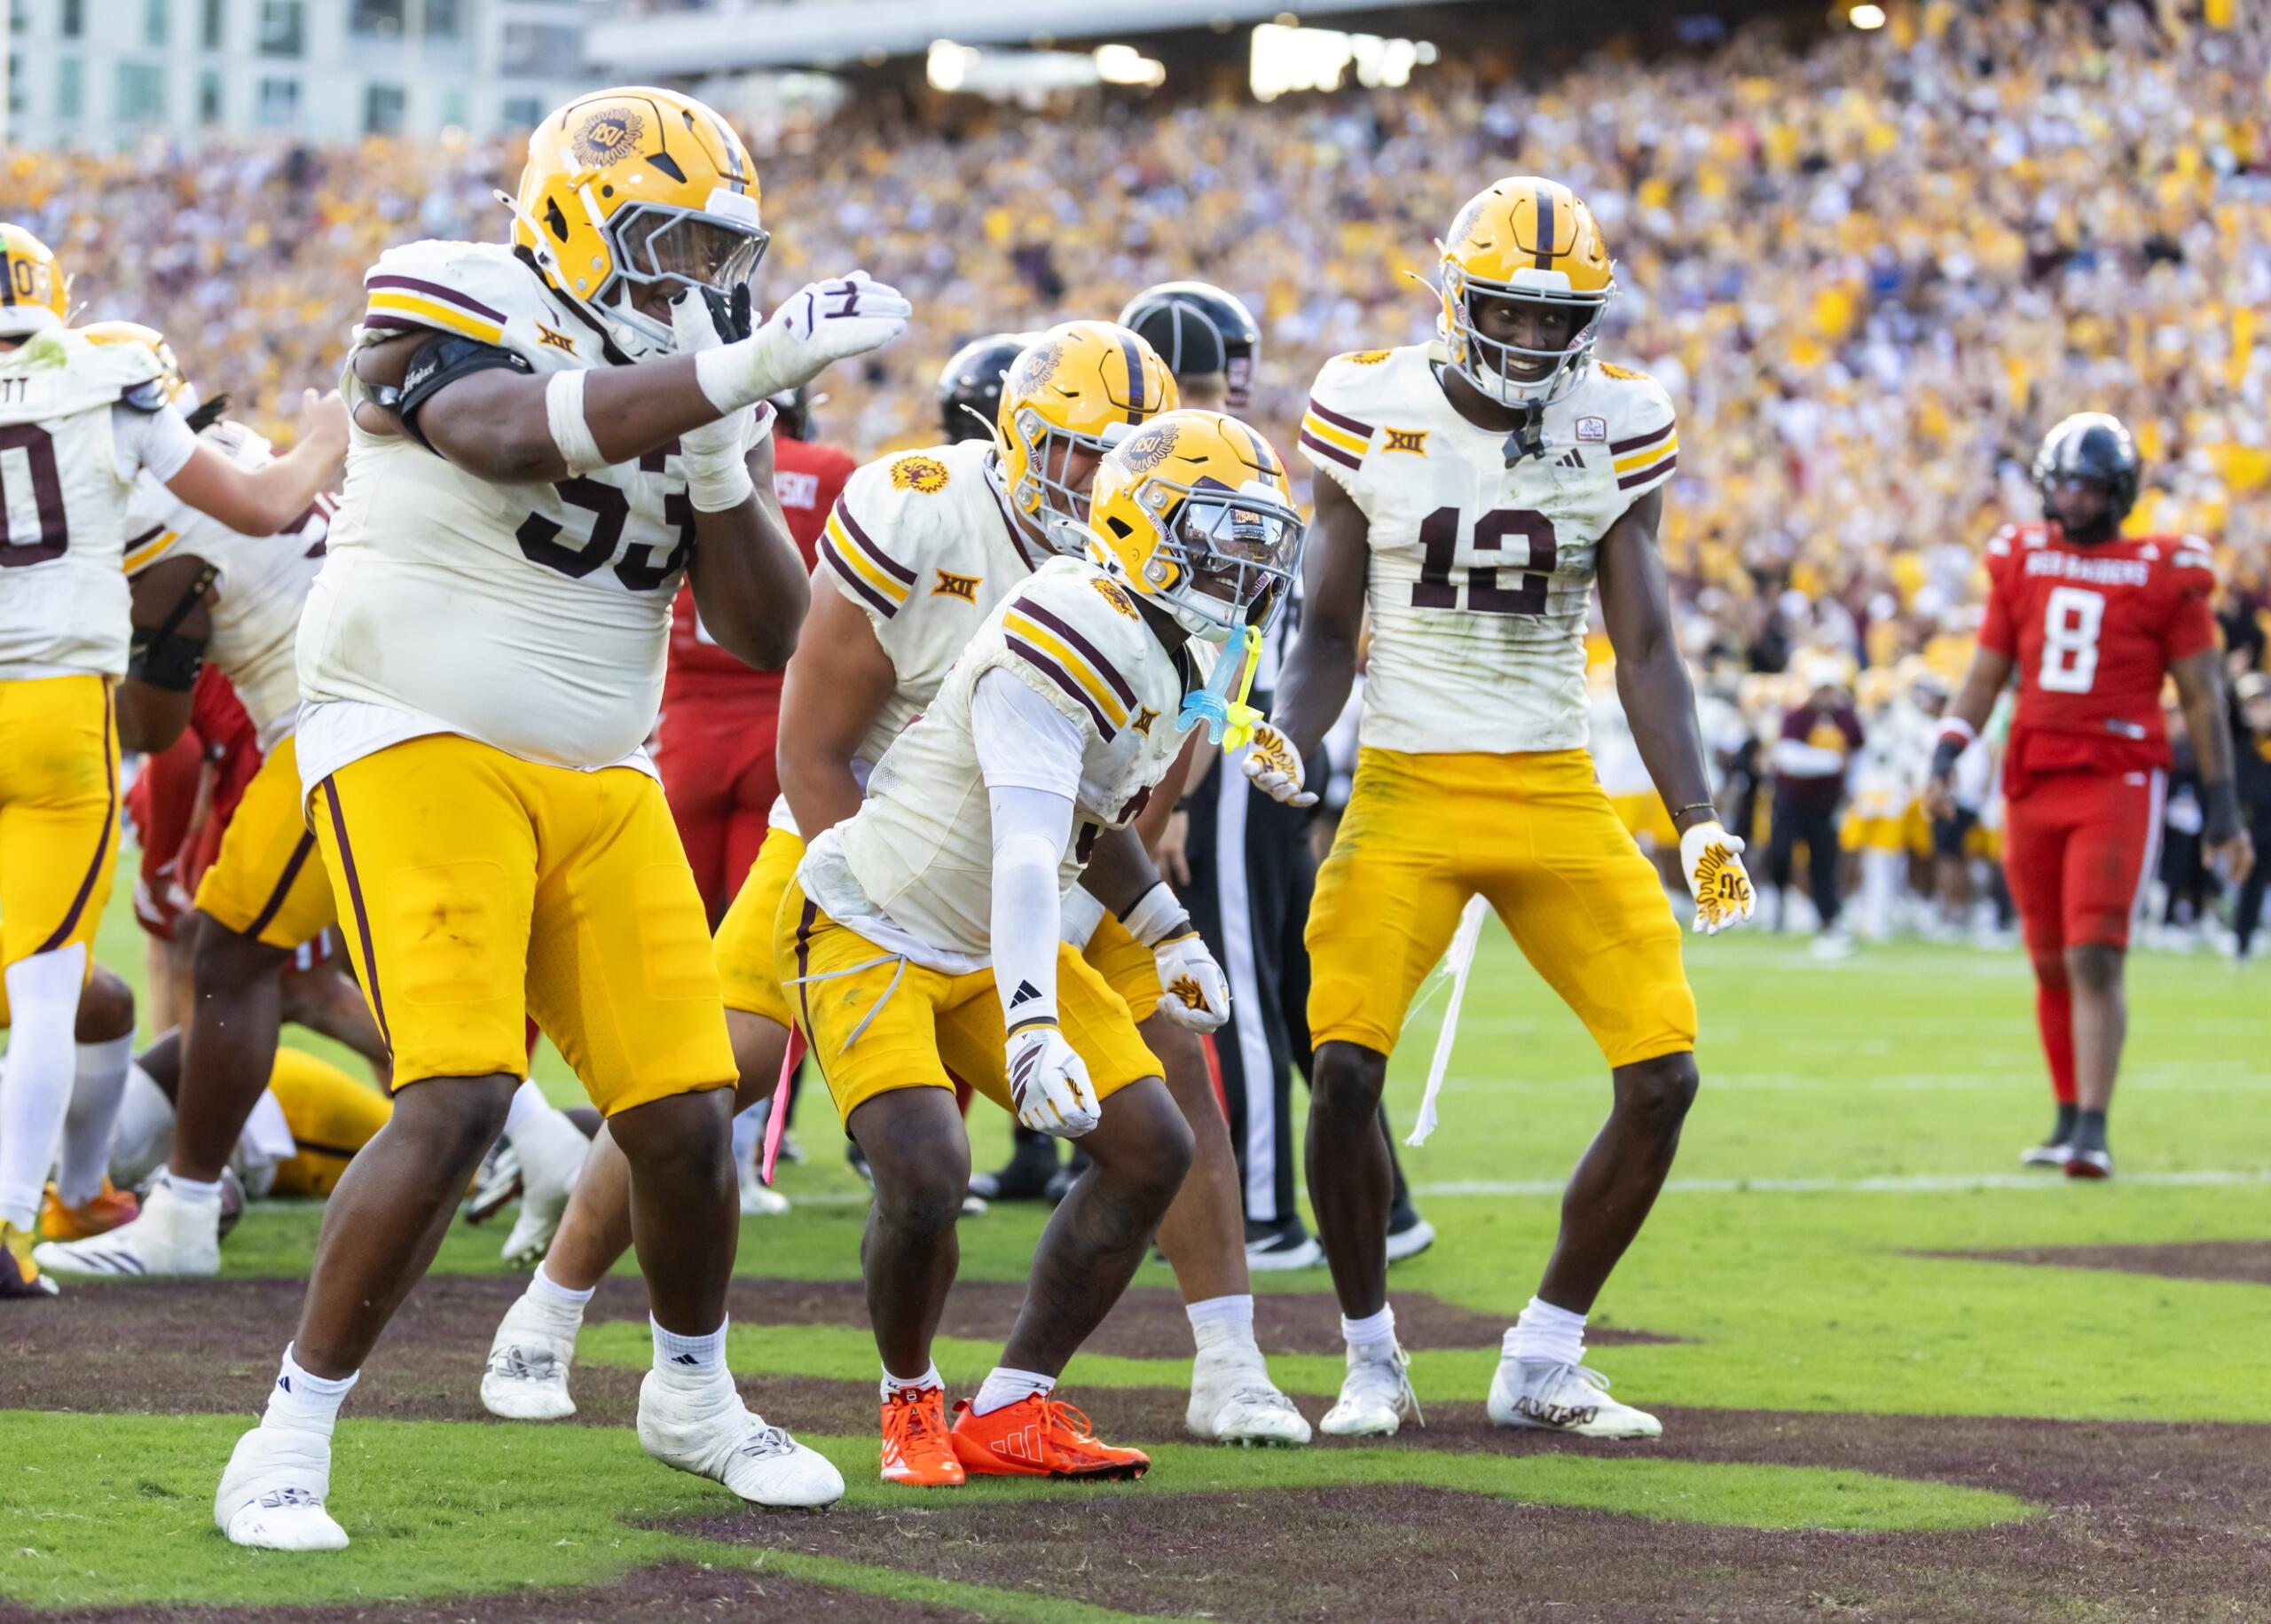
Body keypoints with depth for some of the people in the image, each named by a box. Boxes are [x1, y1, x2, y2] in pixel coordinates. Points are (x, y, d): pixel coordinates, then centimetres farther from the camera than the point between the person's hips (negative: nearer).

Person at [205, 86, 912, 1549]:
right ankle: (290, 1441, -9)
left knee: (685, 1115, 2)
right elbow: (519, 436, -32)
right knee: (458, 1101, -21)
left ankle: (692, 1394, 30)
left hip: (600, 783, 6)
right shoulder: (449, 314, -9)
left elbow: (768, 632, 4)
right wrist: (744, 368, -38)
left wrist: (720, 466, -12)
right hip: (423, 752, -6)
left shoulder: (704, 384, 9)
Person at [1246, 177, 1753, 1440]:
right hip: (1409, 785, -2)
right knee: (1346, 1063, -18)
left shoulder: (1616, 431, 3)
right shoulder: (1375, 414, -1)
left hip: (1560, 797, 2)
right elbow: (1330, 630, 5)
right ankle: (1374, 1359, 4)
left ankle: (1544, 1362, 10)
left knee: (1663, 1074, -7)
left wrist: (1702, 824, -7)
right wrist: (1290, 739, -15)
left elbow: (1646, 649, 3)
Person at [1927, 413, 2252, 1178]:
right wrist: (1947, 754, 0)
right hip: (2033, 783, 4)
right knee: (2052, 964, 9)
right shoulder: (2021, 563, 11)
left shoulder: (2164, 576, 0)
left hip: (2118, 781, -4)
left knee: (2095, 959, -14)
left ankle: (2093, 1130, -16)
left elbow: (2202, 698, 4)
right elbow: (1986, 675, 15)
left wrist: (2223, 810, 3)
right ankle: (2069, 1118, 21)